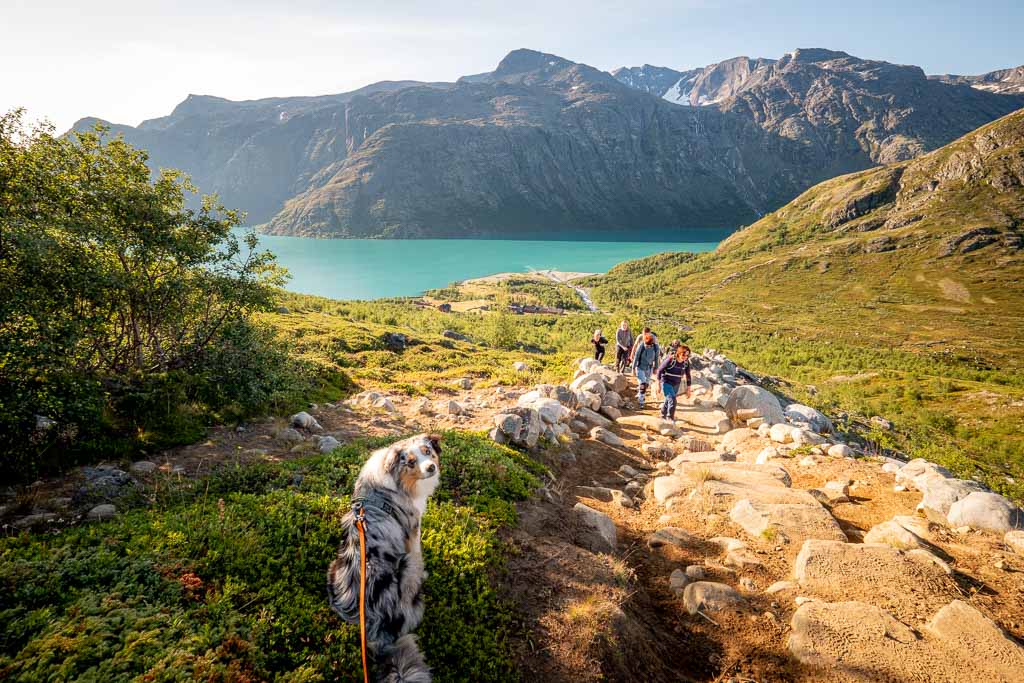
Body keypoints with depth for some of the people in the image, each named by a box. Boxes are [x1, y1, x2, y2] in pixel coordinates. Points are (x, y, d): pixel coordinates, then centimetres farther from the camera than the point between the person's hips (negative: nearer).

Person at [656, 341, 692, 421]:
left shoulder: (686, 362, -10)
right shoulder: (670, 359, -24)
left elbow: (688, 375, 2)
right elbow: (660, 370, -14)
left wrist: (688, 389, 5)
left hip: (676, 385, 5)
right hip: (666, 383, -5)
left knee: (668, 401, 20)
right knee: (672, 401, -18)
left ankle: (663, 417, 41)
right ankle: (670, 419, -4)